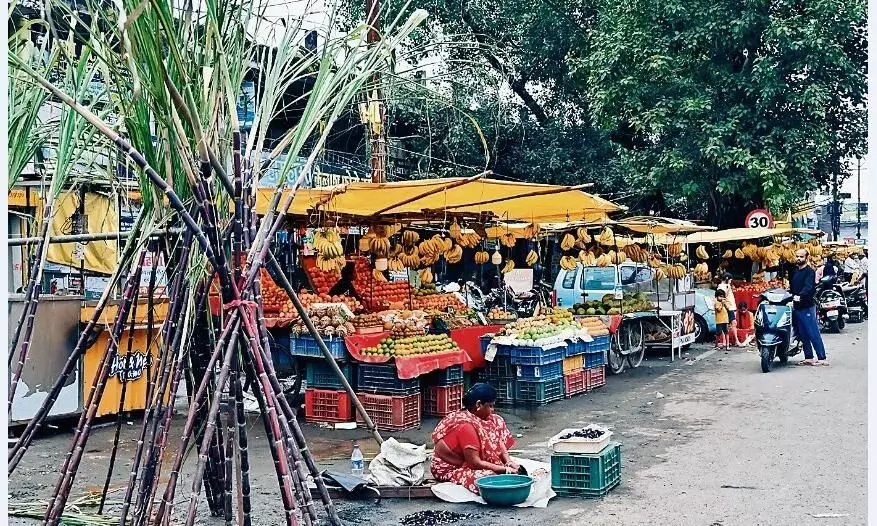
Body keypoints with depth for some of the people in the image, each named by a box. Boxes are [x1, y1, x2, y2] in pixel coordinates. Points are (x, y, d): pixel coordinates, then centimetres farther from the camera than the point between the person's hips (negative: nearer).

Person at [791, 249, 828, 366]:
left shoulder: (809, 271, -9)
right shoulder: (794, 270, 16)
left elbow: (808, 287, -25)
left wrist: (800, 296, -39)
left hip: (807, 306, -8)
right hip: (796, 306, 8)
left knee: (813, 334, -8)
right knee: (802, 334, 11)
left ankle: (822, 358, -5)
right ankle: (808, 358, 17)